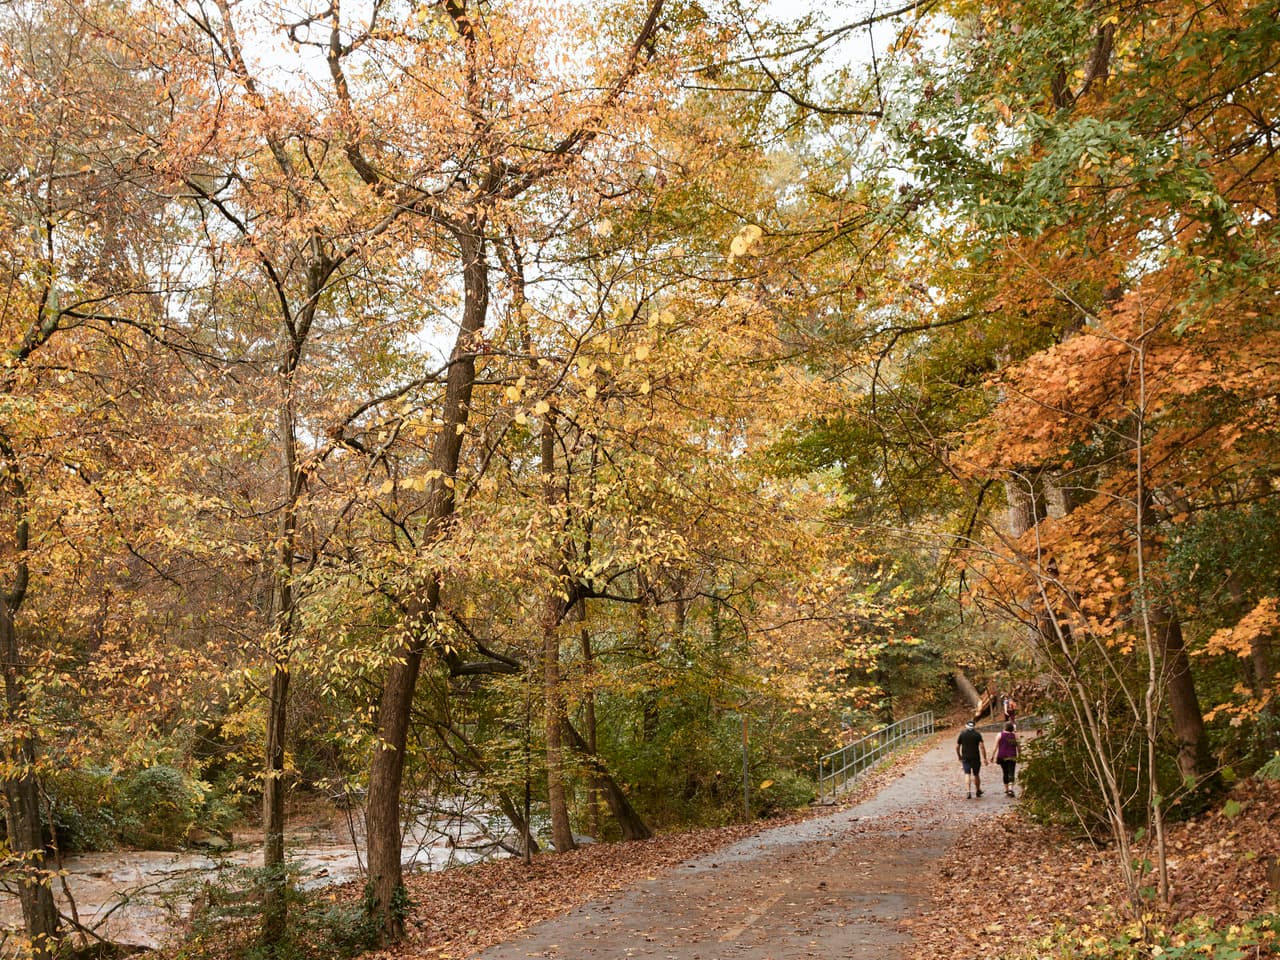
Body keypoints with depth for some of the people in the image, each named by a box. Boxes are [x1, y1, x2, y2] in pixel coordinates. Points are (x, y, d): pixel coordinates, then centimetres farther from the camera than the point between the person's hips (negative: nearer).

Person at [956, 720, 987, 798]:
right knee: (976, 775, 14)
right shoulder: (977, 734, -1)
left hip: (965, 758, 0)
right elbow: (982, 746, -10)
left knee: (967, 774, -3)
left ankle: (968, 791, -19)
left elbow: (957, 747, 6)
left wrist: (959, 757, 19)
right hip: (976, 758, 0)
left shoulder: (962, 734, 3)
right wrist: (984, 758, -8)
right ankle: (978, 791, 29)